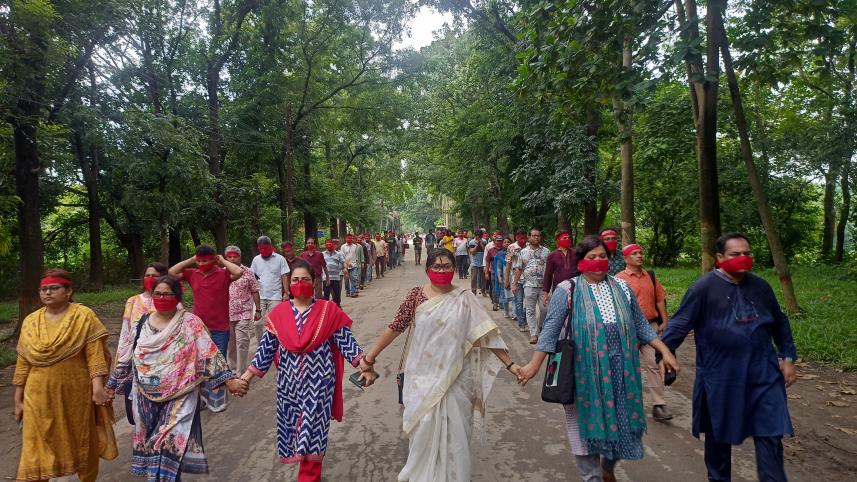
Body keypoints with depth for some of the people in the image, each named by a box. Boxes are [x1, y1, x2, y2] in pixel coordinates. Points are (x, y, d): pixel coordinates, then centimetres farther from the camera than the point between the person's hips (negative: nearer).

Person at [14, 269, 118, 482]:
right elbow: (23, 363, 9)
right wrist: (18, 399, 9)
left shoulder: (84, 316, -6)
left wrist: (97, 387, -21)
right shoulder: (30, 321, 5)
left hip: (76, 394, -2)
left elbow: (95, 354, -12)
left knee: (82, 443, 12)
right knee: (37, 448, 6)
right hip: (40, 397, 3)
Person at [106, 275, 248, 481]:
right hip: (147, 396, 5)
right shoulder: (144, 322, 4)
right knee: (150, 442, 15)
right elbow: (130, 356, 14)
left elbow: (209, 354, -16)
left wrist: (229, 380, -25)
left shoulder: (190, 323, -10)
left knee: (170, 445, -6)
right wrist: (112, 383, 17)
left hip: (178, 398, -4)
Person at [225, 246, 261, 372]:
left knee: (242, 342, -7)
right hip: (226, 314, 3)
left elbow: (255, 292, 1)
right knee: (230, 343, 13)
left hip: (243, 314, -3)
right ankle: (232, 368, 30)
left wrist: (258, 310, -1)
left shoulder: (247, 272, -2)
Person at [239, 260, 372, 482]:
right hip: (290, 380, 3)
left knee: (313, 426, 0)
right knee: (294, 423, 12)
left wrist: (365, 366, -12)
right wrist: (247, 375, 4)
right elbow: (267, 347, 6)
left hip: (318, 378, -3)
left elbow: (346, 341, -5)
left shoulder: (329, 310, -5)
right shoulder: (278, 314, 1)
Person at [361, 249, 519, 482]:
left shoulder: (465, 299, -4)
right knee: (424, 428, 7)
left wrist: (510, 364, -8)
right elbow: (395, 327, -1)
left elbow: (486, 334, -4)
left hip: (454, 379, 0)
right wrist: (369, 357, -1)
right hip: (423, 376, 0)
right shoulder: (416, 295, -3)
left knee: (453, 431, 9)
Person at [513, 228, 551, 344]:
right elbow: (518, 269, 8)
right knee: (530, 310, 2)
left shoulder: (546, 251, 5)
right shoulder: (523, 252, 7)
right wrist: (515, 284, 4)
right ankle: (533, 333, 9)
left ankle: (540, 328, 27)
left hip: (544, 285, 0)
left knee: (544, 309, 2)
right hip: (529, 285, 0)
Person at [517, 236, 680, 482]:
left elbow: (641, 326, 12)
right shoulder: (567, 290, -7)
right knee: (589, 423, 8)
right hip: (585, 371, -4)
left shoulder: (622, 288, 6)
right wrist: (534, 364, -17)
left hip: (620, 368, 4)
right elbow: (551, 330, -11)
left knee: (620, 420, 15)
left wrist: (665, 351, 5)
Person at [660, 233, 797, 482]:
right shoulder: (704, 287, -11)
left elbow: (780, 323, 18)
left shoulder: (760, 286, 5)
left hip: (763, 374, 4)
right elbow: (680, 323, -14)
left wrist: (788, 358, 15)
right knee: (719, 434, 13)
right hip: (720, 377, -3)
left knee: (770, 435, 5)